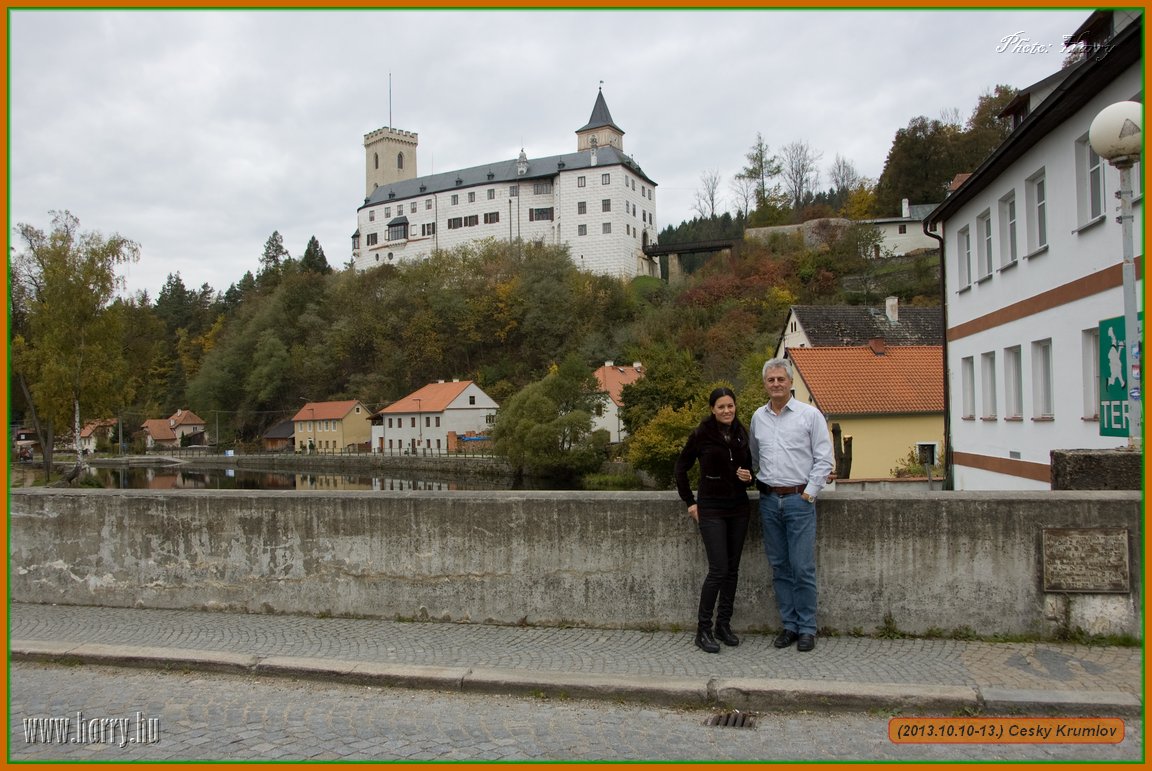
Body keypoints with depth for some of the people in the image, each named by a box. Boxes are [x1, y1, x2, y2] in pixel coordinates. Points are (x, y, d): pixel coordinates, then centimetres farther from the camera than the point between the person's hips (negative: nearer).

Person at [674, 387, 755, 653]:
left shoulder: (741, 434, 6)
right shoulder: (701, 434, -7)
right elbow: (681, 468, 2)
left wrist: (748, 477, -4)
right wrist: (690, 502, -1)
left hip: (738, 508, 5)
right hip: (711, 508, -5)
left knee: (733, 569, 8)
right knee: (718, 569, -10)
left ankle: (724, 625, 19)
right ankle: (703, 630, 1)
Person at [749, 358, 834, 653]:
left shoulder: (809, 414, -2)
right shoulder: (758, 417, 11)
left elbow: (824, 459, -3)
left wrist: (809, 493, -8)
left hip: (799, 499, -4)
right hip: (769, 499, 4)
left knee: (802, 567, -4)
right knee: (779, 566, 9)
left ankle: (807, 628, 7)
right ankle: (789, 625, 18)